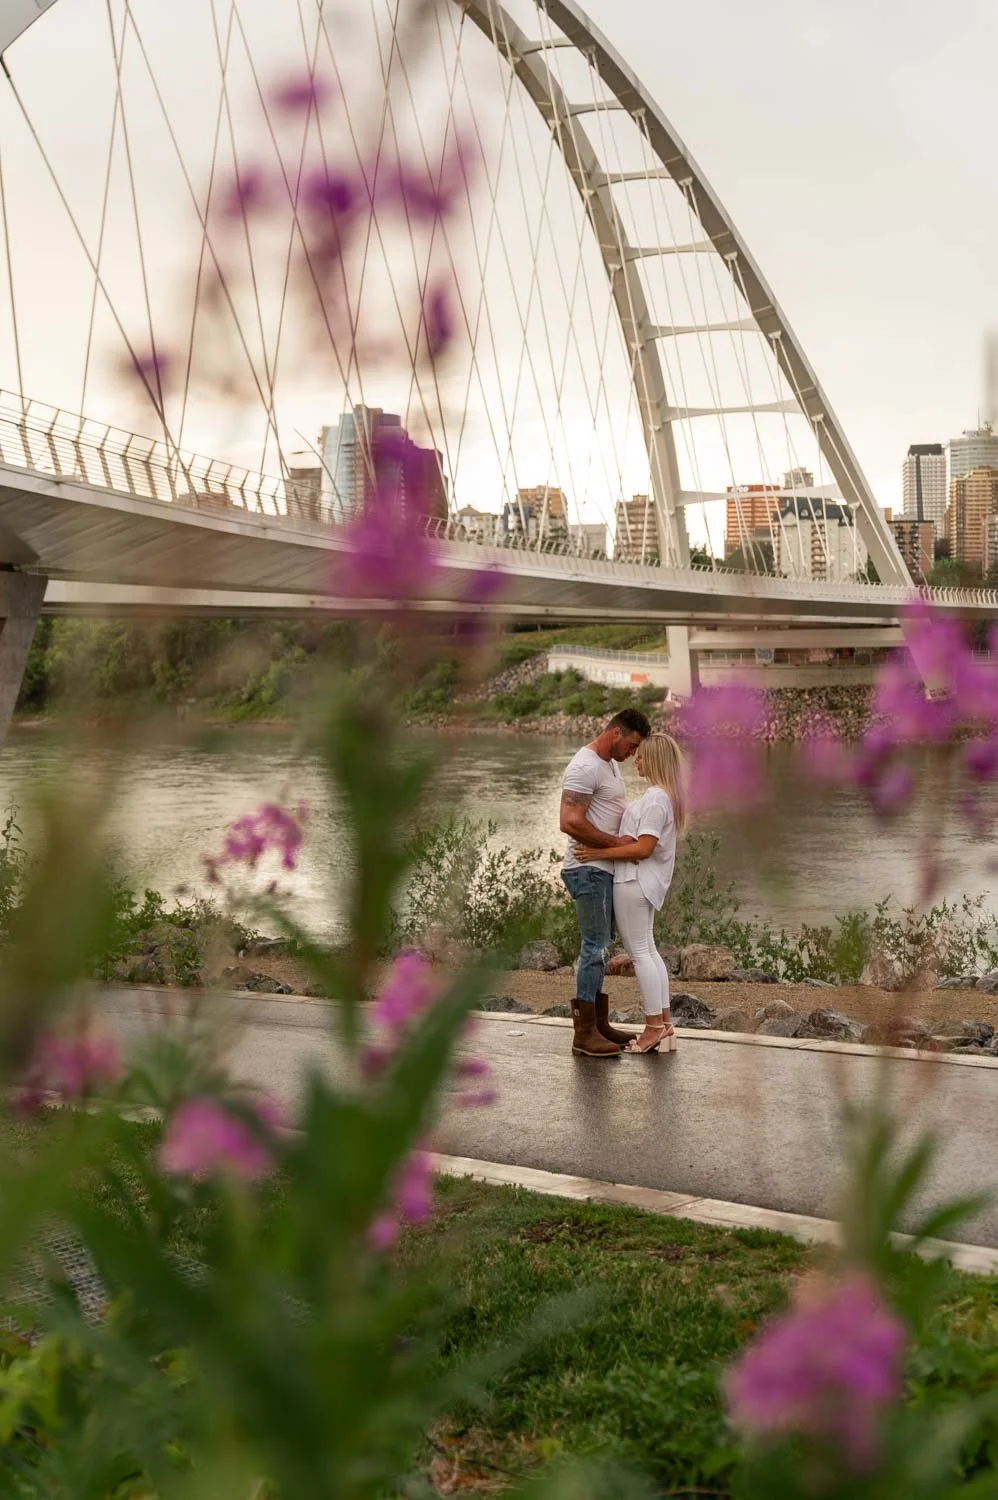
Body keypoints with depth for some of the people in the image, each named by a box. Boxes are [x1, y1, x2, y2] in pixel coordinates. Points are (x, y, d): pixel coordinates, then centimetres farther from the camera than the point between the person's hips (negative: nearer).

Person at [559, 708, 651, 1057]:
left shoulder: (610, 764, 16)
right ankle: (584, 1033, -4)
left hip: (605, 870, 10)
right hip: (589, 870, -10)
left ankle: (599, 1022, 23)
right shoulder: (585, 767, -18)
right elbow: (570, 822, -25)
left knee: (601, 946, 15)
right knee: (595, 947, -8)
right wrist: (616, 842, -20)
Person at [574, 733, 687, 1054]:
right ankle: (665, 1024, 17)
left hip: (634, 880, -10)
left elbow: (643, 848, -23)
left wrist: (599, 853, -20)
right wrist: (623, 841, 2)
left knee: (639, 951, -4)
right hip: (645, 880, 10)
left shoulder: (655, 799, -19)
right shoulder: (665, 796, 13)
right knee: (648, 949, 15)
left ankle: (654, 1027, -1)